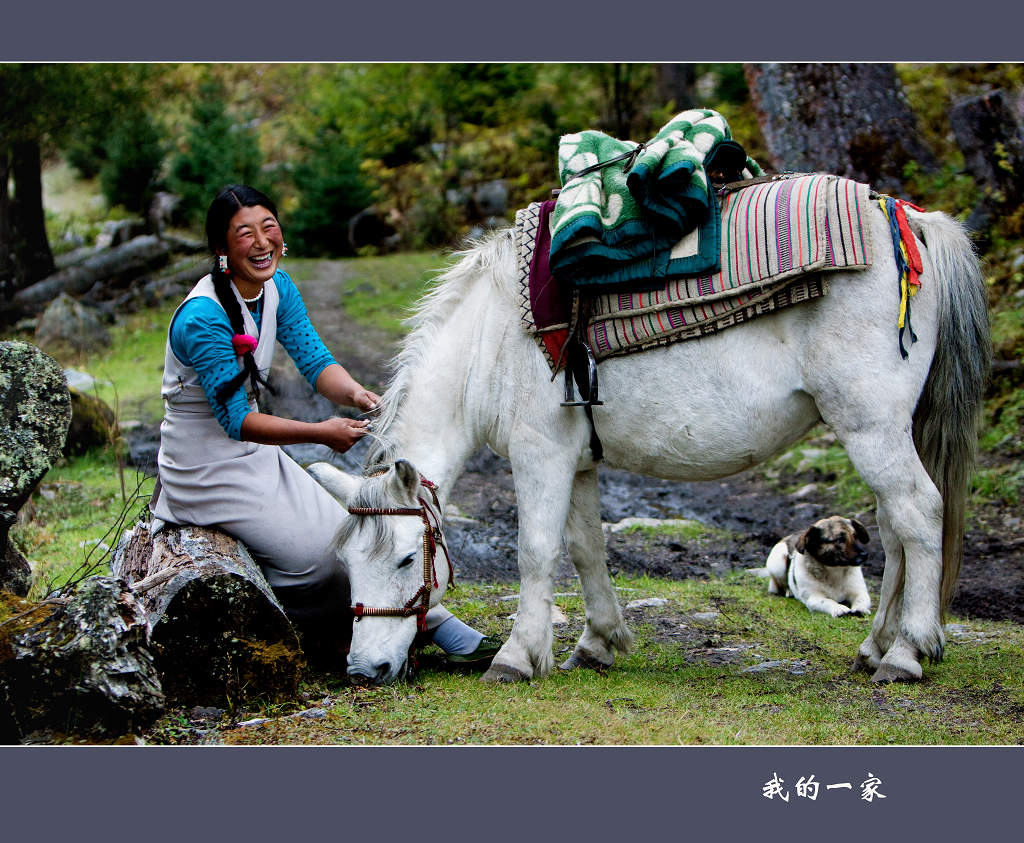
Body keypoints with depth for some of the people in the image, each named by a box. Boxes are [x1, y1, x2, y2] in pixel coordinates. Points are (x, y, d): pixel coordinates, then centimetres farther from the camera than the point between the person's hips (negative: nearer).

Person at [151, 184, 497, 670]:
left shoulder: (277, 289, -1)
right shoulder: (202, 318, -27)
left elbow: (314, 360, -6)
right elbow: (235, 420, -28)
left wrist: (354, 394, -28)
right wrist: (321, 433, -37)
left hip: (253, 455, 8)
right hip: (206, 467, -8)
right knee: (315, 554, -13)